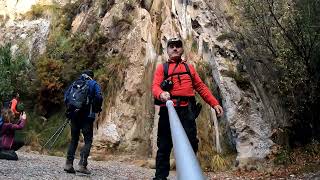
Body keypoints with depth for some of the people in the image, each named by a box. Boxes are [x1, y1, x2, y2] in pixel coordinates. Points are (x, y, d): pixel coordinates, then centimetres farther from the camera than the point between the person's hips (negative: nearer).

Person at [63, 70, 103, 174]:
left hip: (74, 115, 4)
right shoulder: (94, 84, 5)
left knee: (74, 139, 14)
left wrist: (69, 109, 16)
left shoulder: (75, 83, 15)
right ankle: (82, 165, -11)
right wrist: (97, 109, 4)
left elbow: (66, 95, 9)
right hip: (87, 116, -4)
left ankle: (68, 164, 8)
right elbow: (99, 97, -10)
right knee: (88, 140, 1)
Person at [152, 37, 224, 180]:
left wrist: (214, 103, 11)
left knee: (190, 145, -1)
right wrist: (161, 94, -24)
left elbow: (201, 87, 21)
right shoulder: (161, 67, 15)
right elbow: (155, 86, 0)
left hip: (187, 110, 2)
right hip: (167, 109, -2)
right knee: (164, 145, 1)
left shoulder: (189, 67, 25)